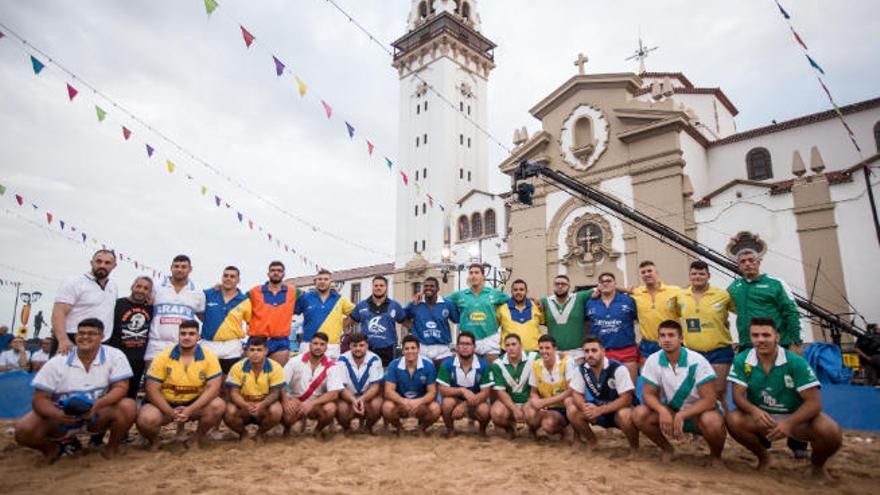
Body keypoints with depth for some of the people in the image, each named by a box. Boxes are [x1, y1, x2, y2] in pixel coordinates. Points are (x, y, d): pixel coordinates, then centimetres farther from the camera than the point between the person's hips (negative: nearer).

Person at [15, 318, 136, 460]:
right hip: (62, 415, 2)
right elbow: (40, 399, -10)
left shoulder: (115, 356, -13)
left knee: (128, 406, -29)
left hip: (98, 414, -1)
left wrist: (97, 405, -35)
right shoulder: (56, 363, -10)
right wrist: (58, 414, -32)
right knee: (24, 431, -23)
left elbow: (121, 388, -17)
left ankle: (112, 448, -3)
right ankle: (56, 447, 11)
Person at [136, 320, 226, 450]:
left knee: (218, 405, -26)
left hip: (195, 404, 0)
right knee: (146, 419, -30)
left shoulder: (209, 357, -11)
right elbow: (152, 389, -11)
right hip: (166, 404, 0)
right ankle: (154, 442, 8)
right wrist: (171, 412, -22)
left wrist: (190, 410, -28)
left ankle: (195, 440, 1)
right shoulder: (163, 357, -9)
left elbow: (213, 387, -16)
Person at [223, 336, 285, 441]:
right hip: (243, 406, 1)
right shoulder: (237, 367, -10)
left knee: (276, 411, -32)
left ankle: (261, 433, 4)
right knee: (229, 412, -30)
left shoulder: (275, 367, -13)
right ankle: (243, 433, 5)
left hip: (264, 406, -1)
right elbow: (234, 393, -13)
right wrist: (246, 405, -34)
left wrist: (261, 405, -36)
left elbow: (275, 393, -15)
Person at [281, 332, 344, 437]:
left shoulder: (331, 367, -10)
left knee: (330, 408, -32)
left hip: (317, 405, 0)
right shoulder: (295, 362, -8)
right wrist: (285, 401, -29)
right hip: (294, 404, 0)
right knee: (287, 414, -34)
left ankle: (318, 430, 3)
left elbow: (334, 393, -17)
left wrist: (311, 403, -30)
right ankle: (287, 428, 5)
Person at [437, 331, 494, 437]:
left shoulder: (483, 365, -13)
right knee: (447, 402, -32)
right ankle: (450, 430, -2)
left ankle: (482, 430, 5)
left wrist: (464, 405, -26)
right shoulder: (447, 363, -13)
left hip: (475, 402, 0)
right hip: (455, 400, 0)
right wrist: (462, 391, -33)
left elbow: (486, 392, -14)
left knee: (484, 410, -31)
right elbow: (443, 390, -15)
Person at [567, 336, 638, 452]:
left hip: (619, 408, -4)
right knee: (572, 410, -18)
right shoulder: (581, 370, -11)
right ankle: (591, 441, 7)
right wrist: (585, 407, -31)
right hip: (597, 409, 4)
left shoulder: (618, 369, -25)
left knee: (624, 415, -38)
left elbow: (626, 399, -27)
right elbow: (576, 395, -7)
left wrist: (600, 410, -35)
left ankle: (634, 447, -7)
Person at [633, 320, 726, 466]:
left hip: (699, 411, -3)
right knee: (639, 414, -22)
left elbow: (709, 399, -22)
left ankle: (715, 455, -1)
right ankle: (667, 449, 7)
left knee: (712, 422, -37)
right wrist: (662, 411, -30)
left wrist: (682, 415, -34)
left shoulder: (697, 361, -20)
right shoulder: (653, 360, -12)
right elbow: (648, 394, -8)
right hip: (672, 410, 3)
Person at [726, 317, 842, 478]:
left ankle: (818, 465, 7)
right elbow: (738, 395, -12)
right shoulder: (741, 361, -13)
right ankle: (763, 458, 4)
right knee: (733, 420, -28)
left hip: (796, 417, -1)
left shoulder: (796, 362, -18)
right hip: (762, 417, 1)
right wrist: (754, 410, -36)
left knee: (831, 432, -30)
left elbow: (814, 402, -20)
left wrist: (789, 423, -36)